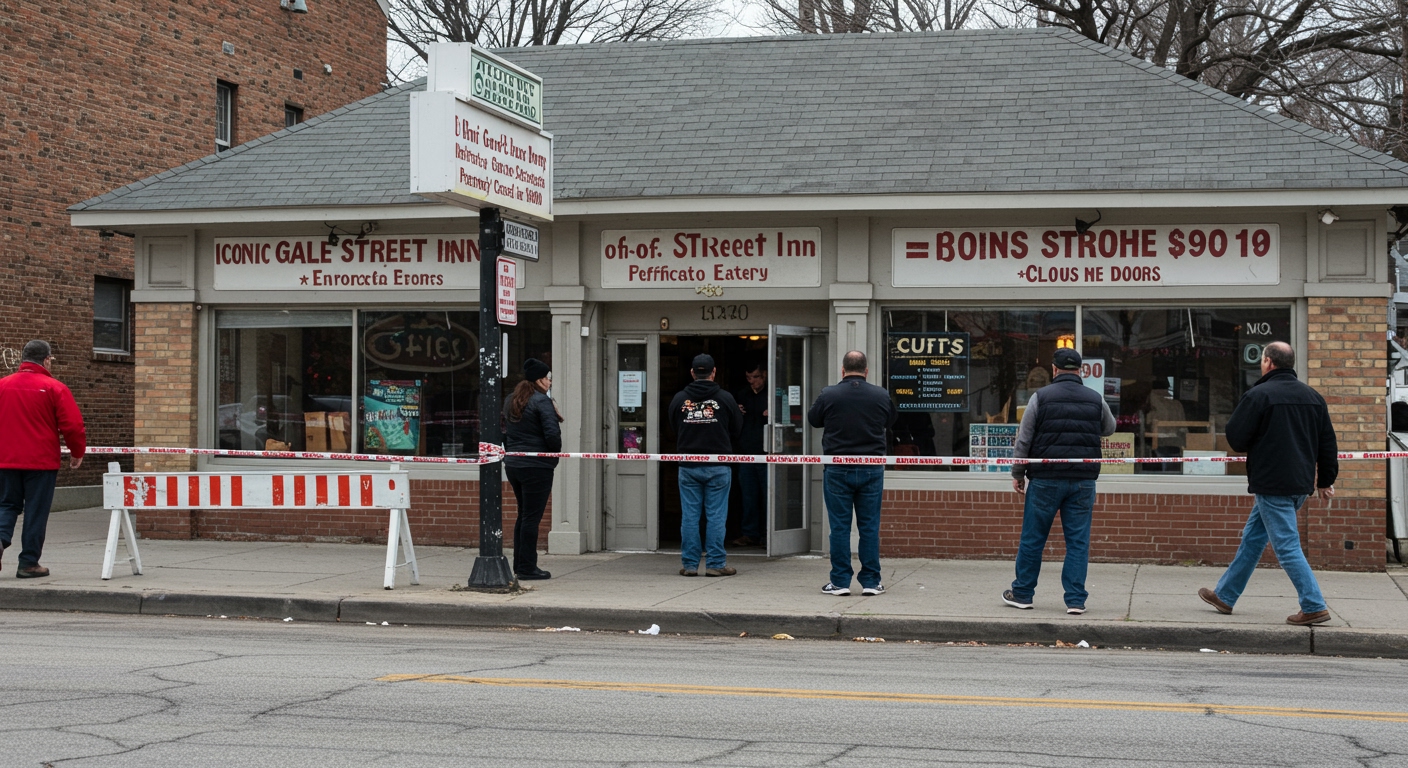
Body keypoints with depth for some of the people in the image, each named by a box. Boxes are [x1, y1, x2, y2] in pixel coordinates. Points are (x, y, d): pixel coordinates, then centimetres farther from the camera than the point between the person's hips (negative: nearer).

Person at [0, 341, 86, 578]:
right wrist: (77, 452, 5)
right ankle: (29, 563, 8)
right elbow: (73, 425, -12)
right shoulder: (55, 388, -9)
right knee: (36, 511, 5)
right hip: (41, 461, -3)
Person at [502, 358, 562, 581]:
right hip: (536, 467, -8)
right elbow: (552, 434, -20)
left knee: (523, 515, 17)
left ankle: (520, 565, 21)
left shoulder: (511, 401, 13)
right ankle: (527, 569, -1)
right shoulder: (542, 401, -13)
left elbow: (505, 432, 17)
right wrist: (555, 454, -3)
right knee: (532, 517, -4)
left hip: (512, 464, 8)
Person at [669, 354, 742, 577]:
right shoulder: (725, 398, -5)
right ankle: (716, 563, 4)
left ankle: (689, 564, 8)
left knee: (689, 515, 6)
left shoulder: (679, 399, -1)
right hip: (718, 466, -2)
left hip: (688, 466, 2)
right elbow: (738, 430, 5)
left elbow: (673, 429, 9)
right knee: (716, 516, 2)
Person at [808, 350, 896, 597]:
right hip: (871, 469, 1)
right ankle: (870, 581, 7)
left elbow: (812, 419, 9)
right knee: (869, 526, 6)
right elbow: (890, 421, 16)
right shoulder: (881, 395, -2)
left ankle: (840, 581, 4)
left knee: (839, 526, 3)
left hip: (837, 470, -1)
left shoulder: (828, 395, -7)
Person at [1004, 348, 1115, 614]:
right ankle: (1076, 599, 3)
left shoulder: (1041, 396, -3)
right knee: (1078, 540, 5)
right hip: (1083, 481, 2)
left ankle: (1022, 593, 17)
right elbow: (1110, 429, 24)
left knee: (1032, 538, 8)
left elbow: (1023, 440, -2)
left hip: (1046, 479, -2)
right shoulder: (1096, 399, 5)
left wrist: (1018, 474, 8)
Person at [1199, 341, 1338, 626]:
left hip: (1271, 484, -8)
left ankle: (1314, 607, -9)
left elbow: (1235, 438, -11)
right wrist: (1326, 481, 19)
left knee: (1287, 546, -5)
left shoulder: (1259, 395, -13)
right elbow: (1328, 443, 13)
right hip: (1301, 482, 8)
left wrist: (1252, 449, 12)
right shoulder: (1312, 396, 9)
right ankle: (1225, 596, 26)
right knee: (1252, 538, 17)